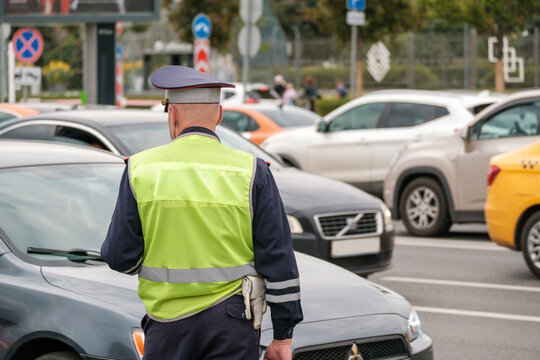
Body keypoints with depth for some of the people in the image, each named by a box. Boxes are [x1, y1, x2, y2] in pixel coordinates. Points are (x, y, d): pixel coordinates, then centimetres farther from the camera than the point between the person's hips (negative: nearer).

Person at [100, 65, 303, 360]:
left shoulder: (140, 170, -1)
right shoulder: (252, 173, -2)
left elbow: (120, 257, 0)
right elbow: (278, 261, -2)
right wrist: (283, 336, 3)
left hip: (168, 323, 0)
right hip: (232, 323, 0)